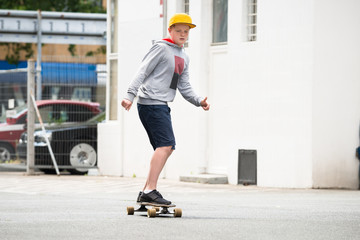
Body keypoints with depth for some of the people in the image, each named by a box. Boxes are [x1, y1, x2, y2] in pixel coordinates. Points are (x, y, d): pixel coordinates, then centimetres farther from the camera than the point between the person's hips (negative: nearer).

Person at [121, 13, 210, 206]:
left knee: (166, 149, 7)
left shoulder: (184, 58, 21)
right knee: (166, 145, -19)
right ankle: (150, 191, -23)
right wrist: (130, 95, -23)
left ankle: (146, 193, 10)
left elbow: (184, 88, 20)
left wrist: (199, 101, 3)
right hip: (151, 103, -9)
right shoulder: (161, 48, -4)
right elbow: (142, 72, -11)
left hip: (161, 106, 9)